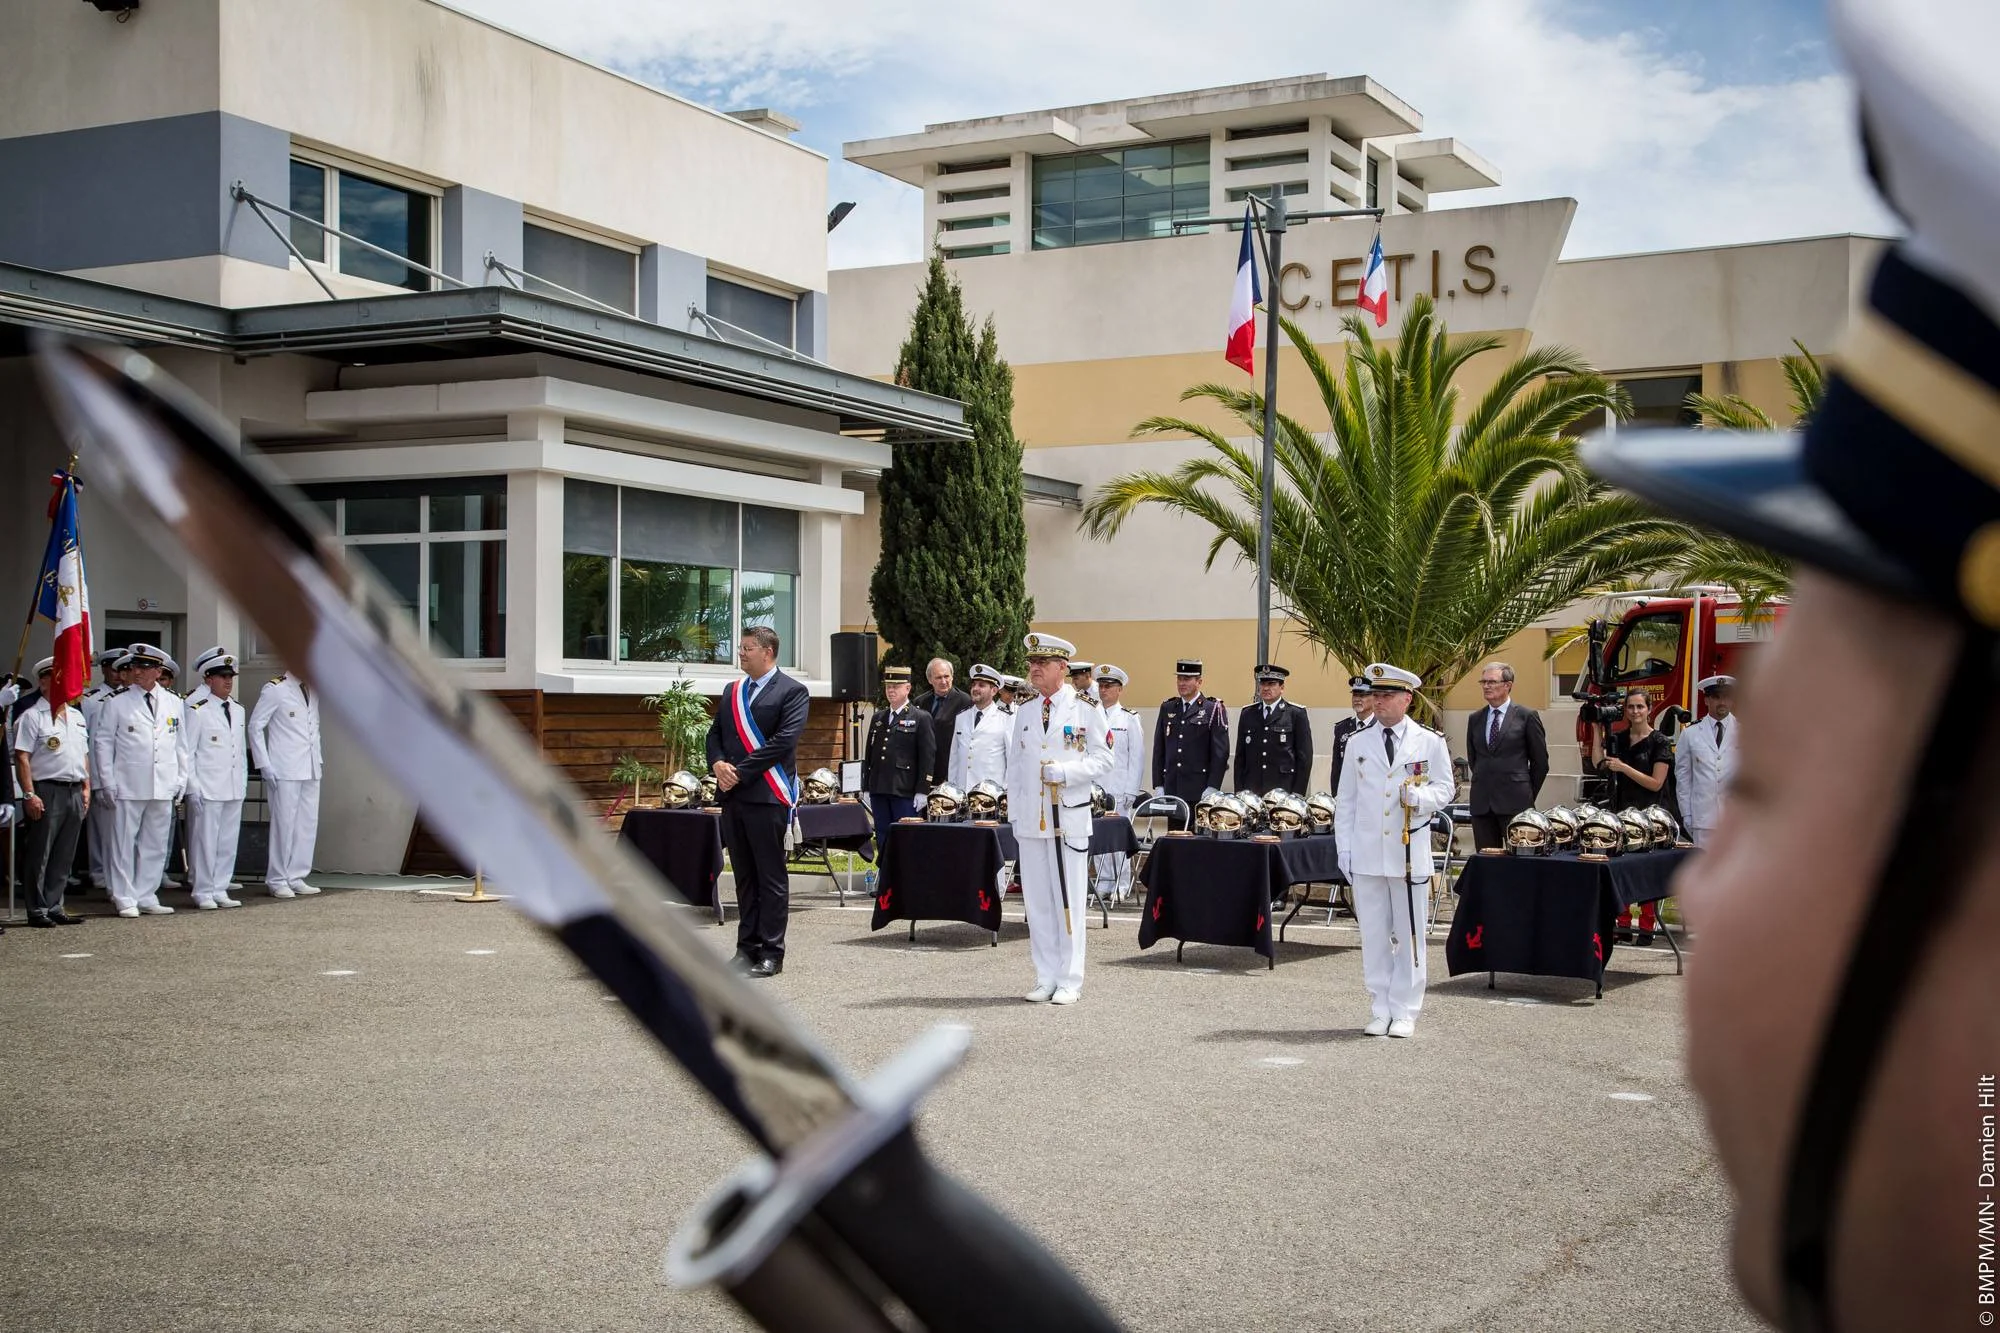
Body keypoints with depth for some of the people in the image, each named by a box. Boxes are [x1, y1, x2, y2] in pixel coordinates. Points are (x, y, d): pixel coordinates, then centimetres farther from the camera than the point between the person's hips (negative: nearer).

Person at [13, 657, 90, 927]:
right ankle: (37, 911, 4)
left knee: (64, 856, 9)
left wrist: (86, 788, 13)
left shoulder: (77, 717, 16)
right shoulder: (32, 717, -5)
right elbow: (22, 758, -10)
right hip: (47, 791, -7)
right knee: (40, 855, -2)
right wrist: (29, 795, -16)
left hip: (74, 791, 7)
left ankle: (54, 907, 16)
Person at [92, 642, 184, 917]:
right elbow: (103, 742, 2)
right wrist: (109, 782, -4)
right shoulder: (117, 702, 1)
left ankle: (146, 897, 16)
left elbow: (180, 744, 15)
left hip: (163, 788, 3)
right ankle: (125, 899, 6)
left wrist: (180, 781, 9)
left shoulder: (173, 703, 11)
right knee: (124, 843, -1)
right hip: (129, 786, -3)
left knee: (155, 845, 8)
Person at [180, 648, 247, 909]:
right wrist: (193, 787, -10)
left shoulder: (238, 711, 15)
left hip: (234, 789, 6)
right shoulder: (197, 710, -5)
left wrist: (243, 782, 12)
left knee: (228, 842, 9)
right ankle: (203, 893, 6)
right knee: (205, 840, -3)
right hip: (207, 789, -6)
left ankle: (220, 890, 17)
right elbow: (186, 751, -6)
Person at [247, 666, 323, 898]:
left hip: (310, 770, 7)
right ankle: (277, 881, 5)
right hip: (285, 771, -7)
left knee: (308, 824, 6)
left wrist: (319, 757, 12)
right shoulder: (275, 690, -5)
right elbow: (255, 726, -5)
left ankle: (296, 878, 14)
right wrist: (264, 765, -10)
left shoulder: (313, 691, 15)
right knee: (284, 823, -4)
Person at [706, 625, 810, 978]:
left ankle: (771, 953, 3)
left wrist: (741, 772, -15)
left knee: (771, 877, -1)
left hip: (767, 796, -6)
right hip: (733, 794, 7)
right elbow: (715, 734, 17)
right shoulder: (731, 691, 17)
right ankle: (748, 947, 17)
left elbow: (784, 740, -14)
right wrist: (718, 764, -5)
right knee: (744, 876, 11)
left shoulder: (792, 692, -4)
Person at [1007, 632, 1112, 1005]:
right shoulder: (1024, 712, 15)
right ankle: (1045, 978, 13)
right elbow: (1015, 765, 17)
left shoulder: (1086, 709, 0)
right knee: (1036, 900, 6)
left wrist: (1065, 771, -17)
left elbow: (1102, 760, -2)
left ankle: (1070, 981, 4)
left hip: (1070, 817, -5)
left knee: (1069, 900, -2)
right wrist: (1013, 812, 10)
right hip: (1030, 818, 5)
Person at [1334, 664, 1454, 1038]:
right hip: (1366, 855, 2)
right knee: (1373, 935, 6)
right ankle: (1379, 1011, 14)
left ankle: (1404, 1013, 11)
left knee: (1410, 936, 3)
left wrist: (1419, 797, -16)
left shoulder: (1430, 741, 1)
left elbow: (1445, 789, 6)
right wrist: (1344, 849, 5)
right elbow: (1345, 799, 10)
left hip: (1410, 853, -2)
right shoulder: (1358, 742, 8)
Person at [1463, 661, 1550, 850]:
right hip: (1481, 802, 4)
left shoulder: (1527, 716, -1)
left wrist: (1528, 794, 6)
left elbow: (1540, 761, 3)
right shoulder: (1475, 719, 12)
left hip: (1515, 801, -4)